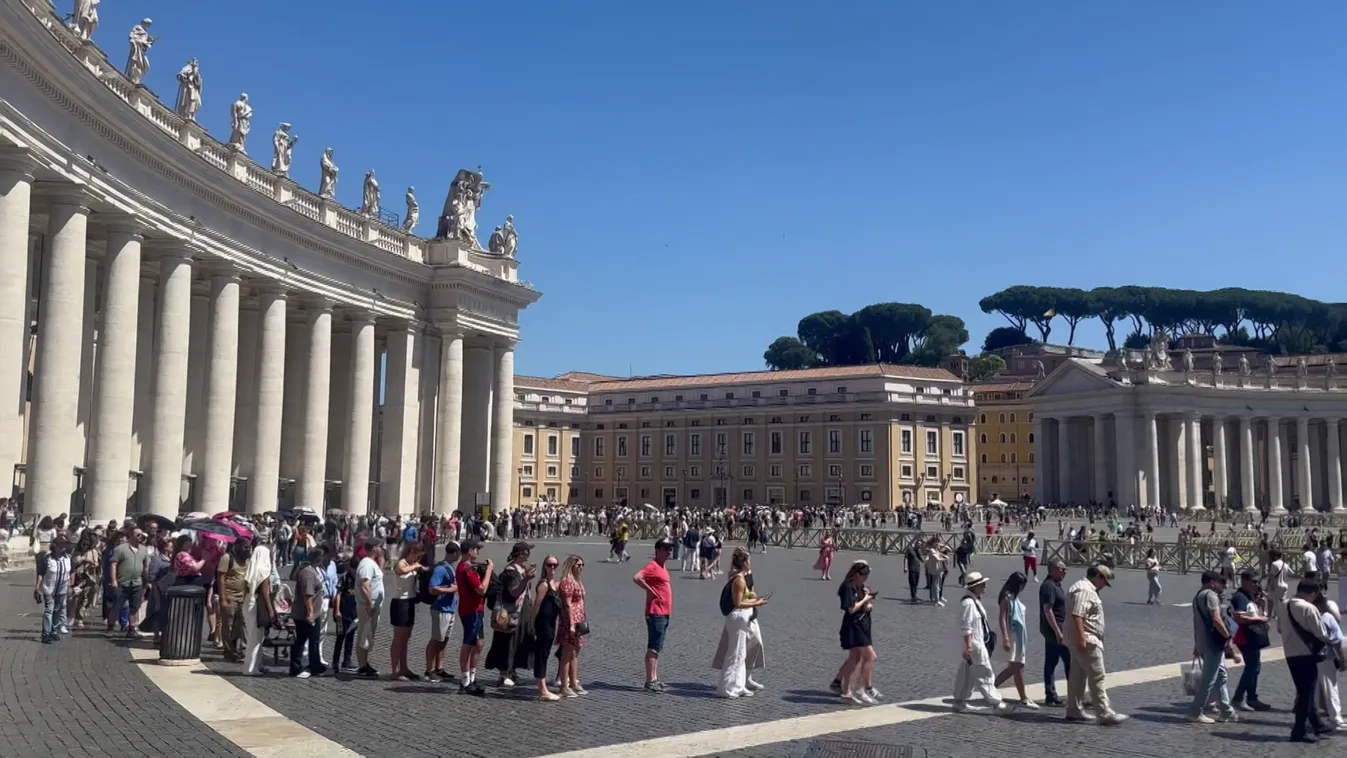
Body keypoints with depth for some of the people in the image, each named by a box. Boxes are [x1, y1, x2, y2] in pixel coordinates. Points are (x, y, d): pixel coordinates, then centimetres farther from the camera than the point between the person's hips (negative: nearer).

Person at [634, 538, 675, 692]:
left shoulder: (662, 567, 15)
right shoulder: (652, 566, -14)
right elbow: (636, 578, -30)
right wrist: (650, 591, -20)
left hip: (664, 614, 10)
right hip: (656, 614, -10)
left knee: (657, 648, 14)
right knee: (653, 648, -7)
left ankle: (655, 678, 20)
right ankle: (650, 681, -6)